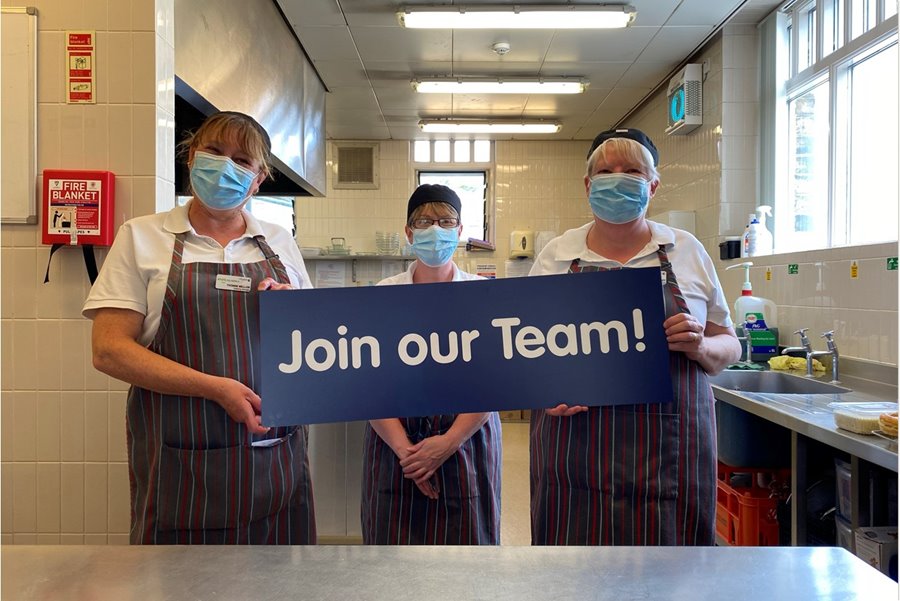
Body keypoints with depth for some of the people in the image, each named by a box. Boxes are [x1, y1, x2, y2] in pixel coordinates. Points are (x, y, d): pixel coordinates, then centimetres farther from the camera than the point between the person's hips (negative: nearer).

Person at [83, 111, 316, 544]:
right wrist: (216, 388, -17)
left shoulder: (280, 242, 11)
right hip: (182, 463, -2)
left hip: (276, 456, 3)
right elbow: (109, 349, -6)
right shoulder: (141, 236, 3)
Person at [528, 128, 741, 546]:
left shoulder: (687, 251, 7)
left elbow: (728, 348, 12)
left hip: (668, 453, 1)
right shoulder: (556, 254, 5)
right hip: (577, 454, 0)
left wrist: (699, 346, -10)